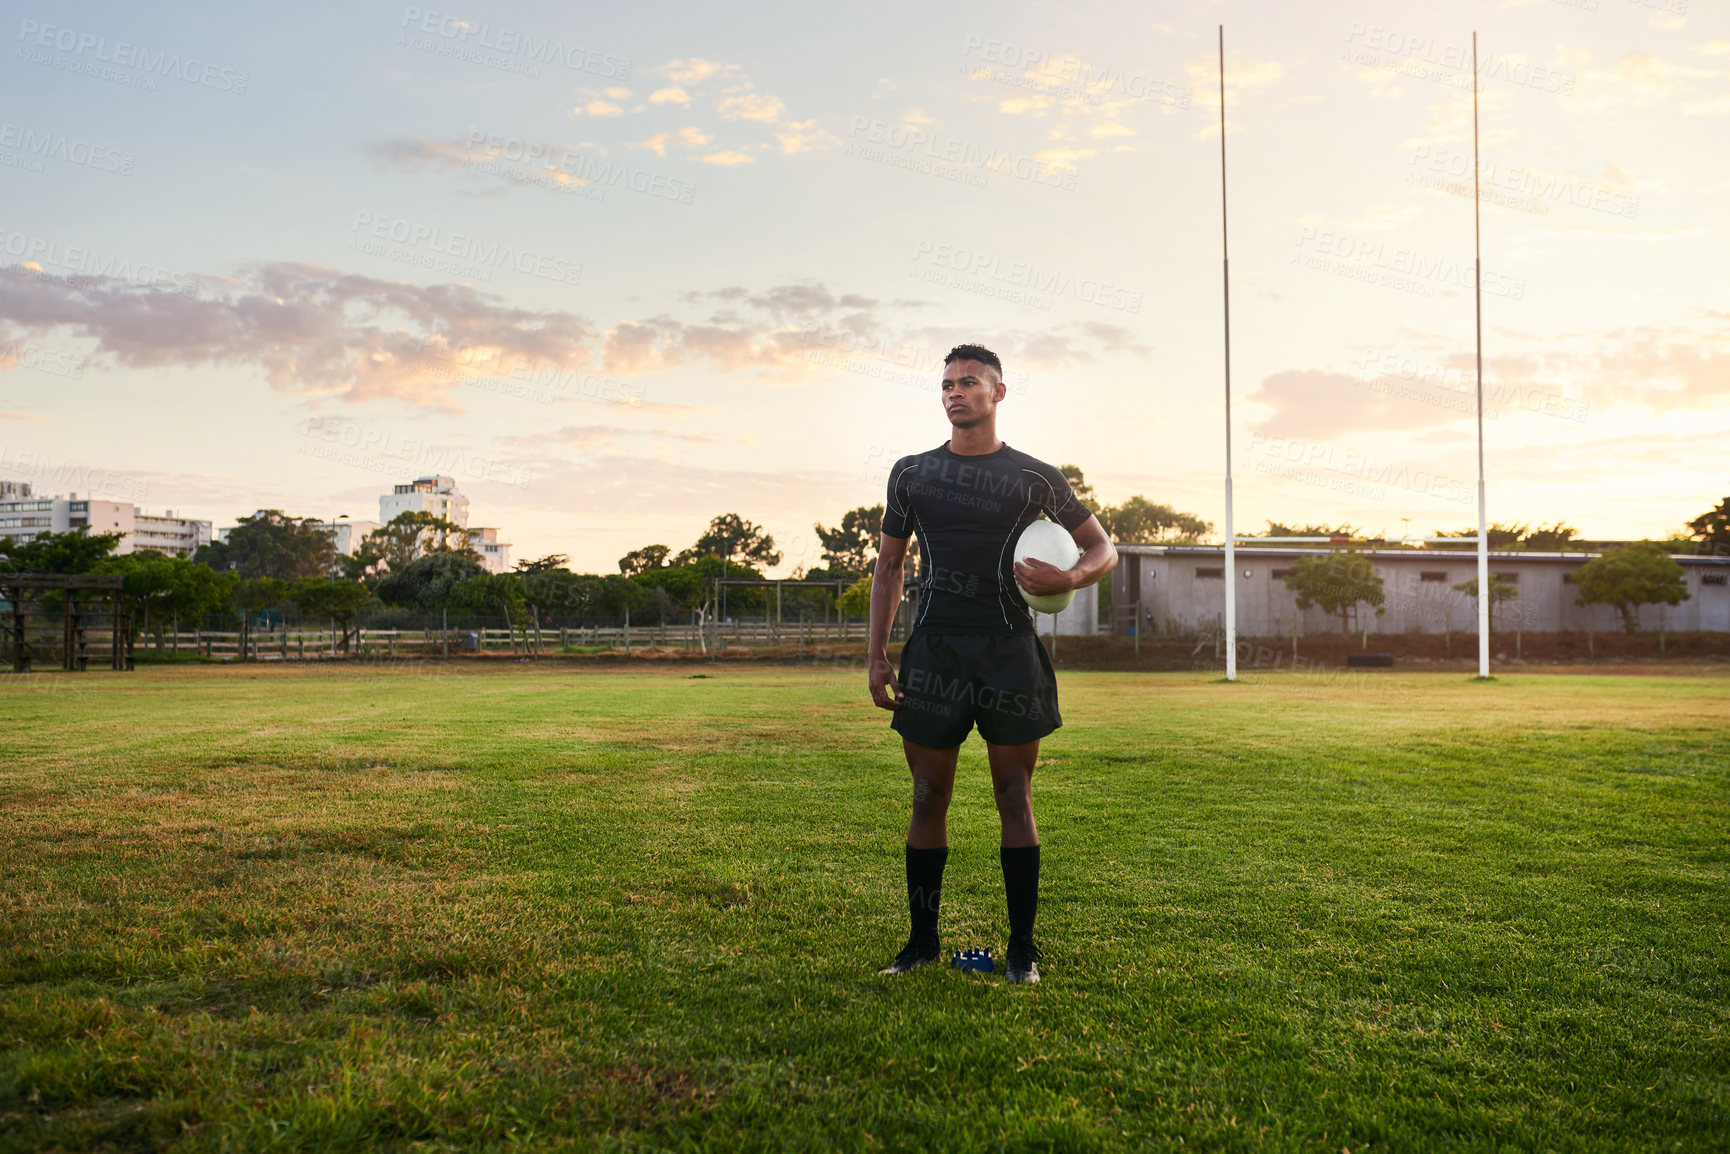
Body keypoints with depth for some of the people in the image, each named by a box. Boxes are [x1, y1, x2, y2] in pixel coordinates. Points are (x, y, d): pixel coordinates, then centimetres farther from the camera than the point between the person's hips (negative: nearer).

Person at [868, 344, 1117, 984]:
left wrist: (1069, 578, -12)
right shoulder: (911, 473, 12)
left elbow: (1103, 549, 12)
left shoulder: (1034, 477, 5)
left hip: (1008, 649, -2)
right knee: (929, 798, 5)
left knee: (1015, 798, 1)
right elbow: (888, 566, 16)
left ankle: (1022, 947, 10)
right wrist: (877, 654, 7)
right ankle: (922, 939, 17)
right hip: (932, 650, 2)